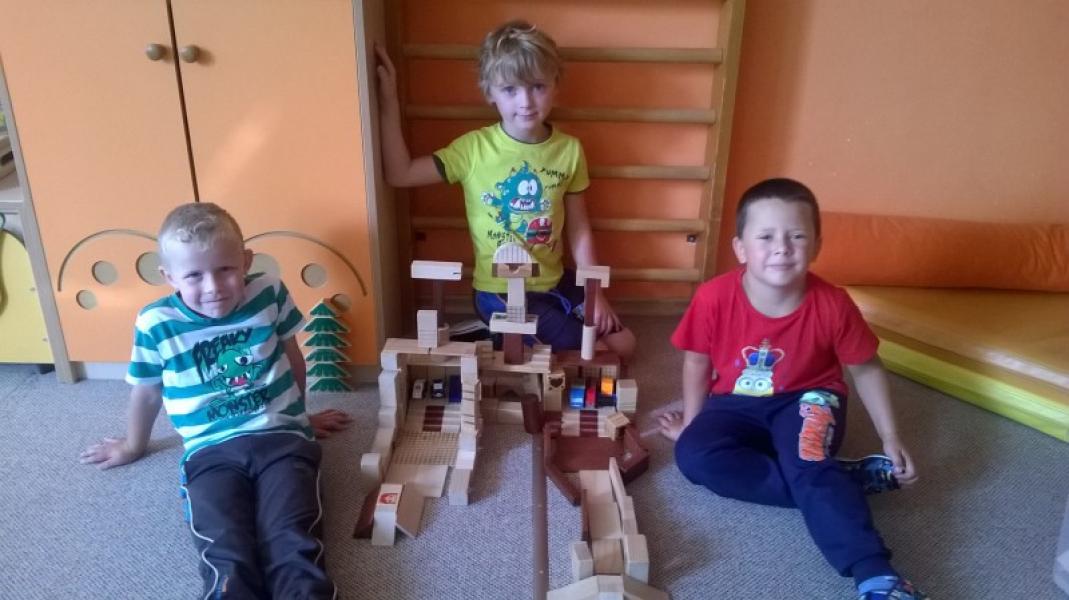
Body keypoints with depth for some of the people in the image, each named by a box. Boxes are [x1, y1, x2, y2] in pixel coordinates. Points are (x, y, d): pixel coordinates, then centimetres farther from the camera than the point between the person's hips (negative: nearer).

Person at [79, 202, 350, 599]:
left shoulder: (270, 294, 0)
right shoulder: (155, 324, -2)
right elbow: (146, 392, 18)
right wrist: (134, 446, 34)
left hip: (280, 437, 1)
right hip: (212, 451, 0)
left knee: (291, 541, -25)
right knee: (226, 555, -26)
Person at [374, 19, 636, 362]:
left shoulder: (569, 150, -6)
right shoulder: (473, 148, -14)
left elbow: (579, 232, 0)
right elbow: (399, 174, -17)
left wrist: (595, 294, -2)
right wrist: (389, 102, -22)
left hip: (555, 281, 5)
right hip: (500, 291, -4)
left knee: (622, 345, 6)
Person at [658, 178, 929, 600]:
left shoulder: (832, 305, -19)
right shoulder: (714, 297, -21)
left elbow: (866, 369, -3)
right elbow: (697, 361, -3)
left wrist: (891, 439, -4)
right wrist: (691, 424, 2)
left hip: (806, 400, -2)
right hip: (737, 404, 2)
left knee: (808, 466, -33)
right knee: (694, 456, -25)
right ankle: (842, 481, -22)